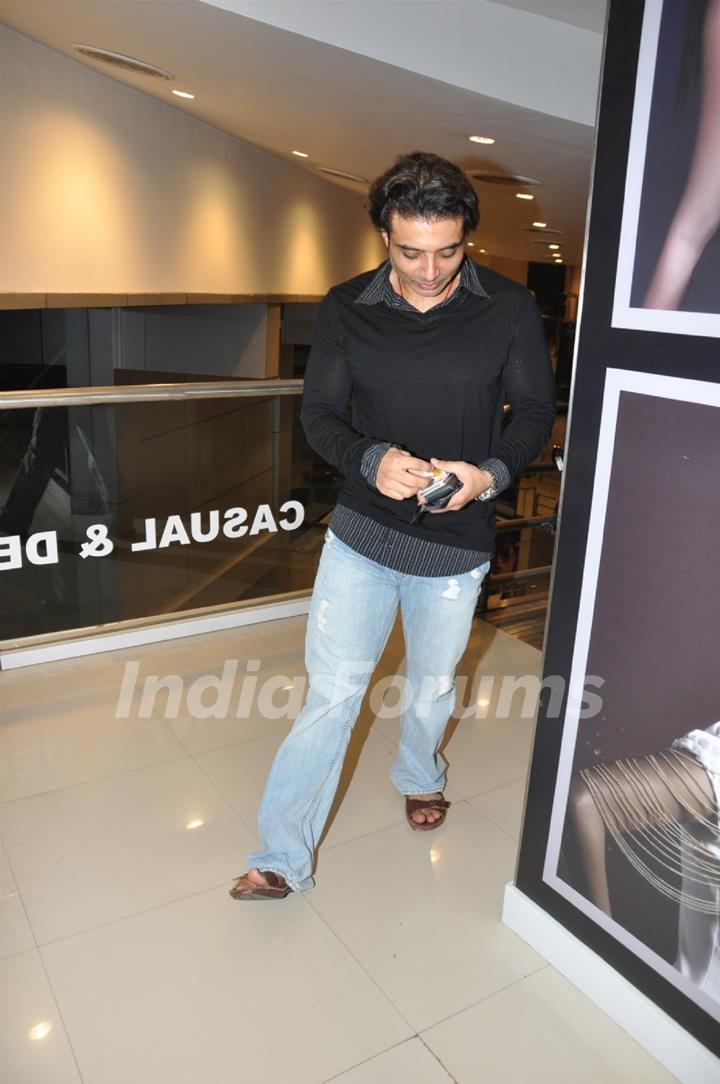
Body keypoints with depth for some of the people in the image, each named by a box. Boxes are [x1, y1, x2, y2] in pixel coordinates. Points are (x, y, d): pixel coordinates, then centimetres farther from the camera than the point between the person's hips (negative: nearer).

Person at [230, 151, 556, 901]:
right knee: (331, 691, 2)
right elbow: (319, 414, -2)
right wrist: (372, 460, -24)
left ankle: (419, 777, 53)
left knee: (431, 686, 20)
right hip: (360, 533, 0)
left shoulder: (509, 310, -7)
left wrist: (491, 472, -21)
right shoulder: (346, 309, -5)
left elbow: (536, 413, 0)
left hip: (455, 545, 1)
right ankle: (284, 858, 18)